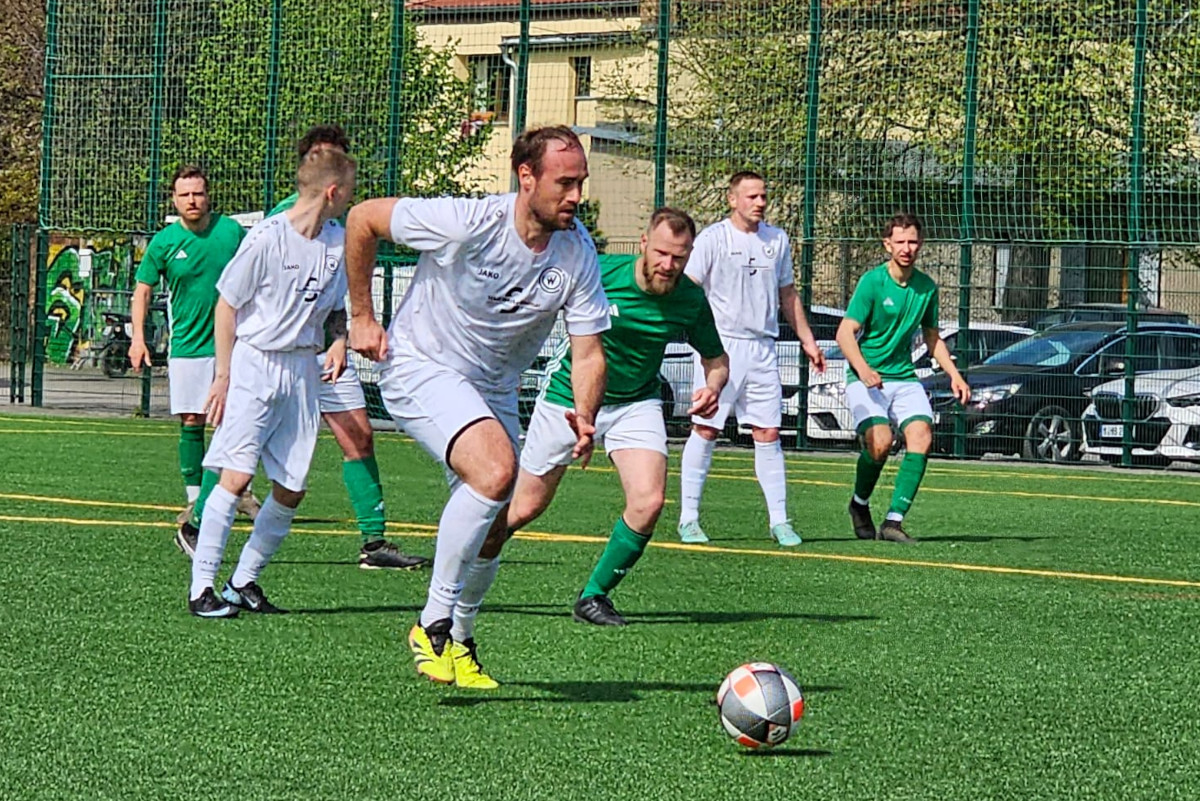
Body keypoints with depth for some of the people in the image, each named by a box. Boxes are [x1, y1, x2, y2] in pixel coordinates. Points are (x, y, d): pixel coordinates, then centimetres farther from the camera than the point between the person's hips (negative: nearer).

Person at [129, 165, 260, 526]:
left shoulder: (231, 232, -1)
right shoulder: (163, 242, -2)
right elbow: (142, 290, 4)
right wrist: (138, 337, -7)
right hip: (187, 345, 0)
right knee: (191, 423, 1)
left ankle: (241, 492, 15)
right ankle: (195, 499, 9)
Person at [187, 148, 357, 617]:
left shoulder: (339, 242, 6)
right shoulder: (268, 238, -12)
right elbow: (226, 305, -5)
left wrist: (340, 345, 2)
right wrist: (223, 377, -8)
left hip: (302, 370, 6)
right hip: (254, 363, -6)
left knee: (291, 488, 3)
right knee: (236, 474, -14)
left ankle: (244, 581, 18)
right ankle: (202, 587, -10)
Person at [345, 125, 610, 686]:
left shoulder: (578, 254, -11)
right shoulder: (466, 223, -25)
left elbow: (588, 352, -8)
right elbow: (362, 220, -12)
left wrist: (585, 418, -28)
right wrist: (361, 317, -7)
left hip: (493, 386, 7)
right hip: (420, 370, -7)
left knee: (488, 525, 11)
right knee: (496, 470, -30)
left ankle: (455, 642, 34)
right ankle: (433, 623, -20)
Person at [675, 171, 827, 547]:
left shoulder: (777, 239, 12)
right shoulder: (713, 238, -2)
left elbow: (788, 294, 22)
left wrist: (807, 341, 21)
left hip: (763, 348, 4)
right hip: (721, 345, -4)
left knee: (768, 433, 1)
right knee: (706, 430, -3)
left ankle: (779, 520, 5)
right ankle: (689, 519, 3)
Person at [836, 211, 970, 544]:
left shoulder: (926, 287, 7)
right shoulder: (872, 282, -9)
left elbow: (932, 337, 23)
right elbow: (845, 333, -11)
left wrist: (954, 375, 11)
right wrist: (863, 369, -28)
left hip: (904, 377, 5)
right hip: (865, 379, -5)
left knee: (921, 436, -20)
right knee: (880, 441, -25)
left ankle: (893, 521, -19)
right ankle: (860, 504, 5)